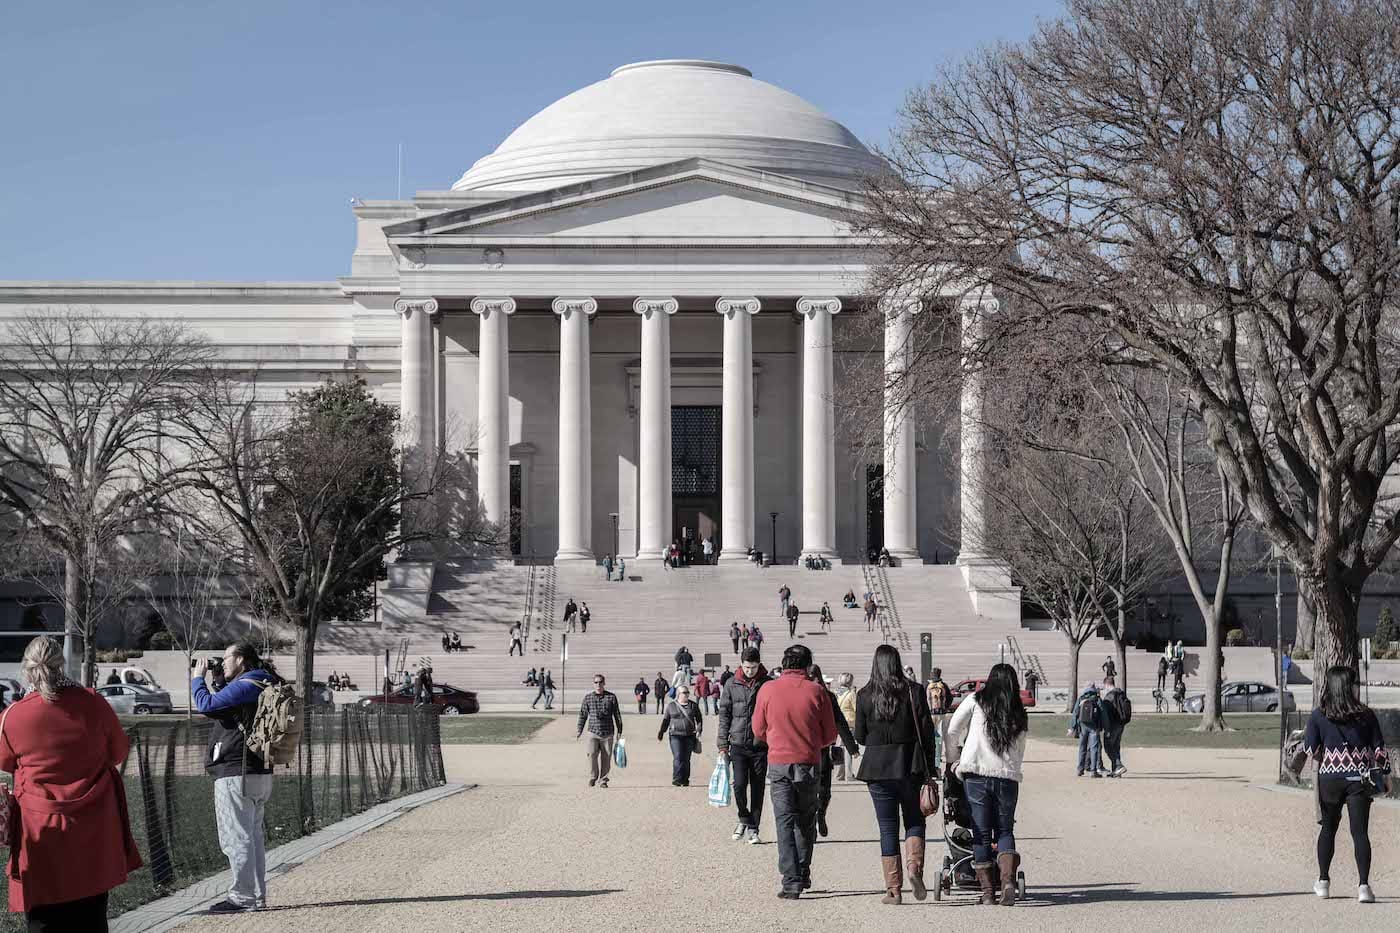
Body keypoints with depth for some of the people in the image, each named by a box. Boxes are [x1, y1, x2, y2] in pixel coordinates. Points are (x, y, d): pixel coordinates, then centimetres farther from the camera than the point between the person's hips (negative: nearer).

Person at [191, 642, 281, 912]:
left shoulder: (244, 686, -14)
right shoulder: (265, 686, 16)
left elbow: (206, 705, -18)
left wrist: (198, 678, -3)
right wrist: (218, 680, 18)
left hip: (235, 773, -10)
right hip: (260, 772, 10)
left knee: (236, 837, -6)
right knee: (253, 836, 14)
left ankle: (243, 897, -6)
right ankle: (257, 895, 17)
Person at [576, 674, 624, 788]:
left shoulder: (611, 697, 4)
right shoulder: (588, 697, 5)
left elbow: (617, 715, 9)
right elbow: (583, 715, 11)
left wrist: (619, 731, 8)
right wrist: (579, 732, 9)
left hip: (608, 733, 1)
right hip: (593, 732, -1)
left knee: (606, 758, 2)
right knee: (592, 754, -17)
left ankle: (602, 780, 15)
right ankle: (592, 777, 0)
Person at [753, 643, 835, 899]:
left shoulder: (767, 690, -3)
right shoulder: (816, 691, -5)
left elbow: (759, 731, 7)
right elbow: (830, 734, 1)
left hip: (778, 763, -1)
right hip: (809, 764, 1)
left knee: (785, 821, -1)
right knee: (806, 821, 17)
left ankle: (791, 880, -10)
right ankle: (803, 874, 23)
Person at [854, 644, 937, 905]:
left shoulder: (865, 696, -3)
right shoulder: (914, 692, -4)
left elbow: (860, 736, 2)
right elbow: (927, 732, -3)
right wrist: (930, 769, 4)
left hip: (877, 768, 0)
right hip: (911, 766, 0)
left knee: (888, 828, 6)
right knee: (915, 820, 16)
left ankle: (893, 889, 4)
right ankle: (915, 866, -9)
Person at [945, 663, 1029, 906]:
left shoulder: (976, 702, 3)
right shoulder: (1019, 715, 12)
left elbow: (952, 732, 3)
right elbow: (1019, 753, 13)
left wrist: (957, 758, 17)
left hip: (976, 774, -2)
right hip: (1008, 777, 2)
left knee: (981, 833, 4)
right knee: (1005, 831, 13)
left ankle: (987, 891, 4)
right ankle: (1008, 880, -9)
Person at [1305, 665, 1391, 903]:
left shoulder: (1319, 716, -5)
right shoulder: (1366, 715, -4)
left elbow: (1310, 749, -4)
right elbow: (1379, 748, 0)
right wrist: (1386, 774, 12)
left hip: (1330, 778, 1)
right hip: (1359, 777, -1)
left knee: (1328, 828, 17)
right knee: (1360, 832, -2)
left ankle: (1323, 882, 24)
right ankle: (1363, 885, -12)